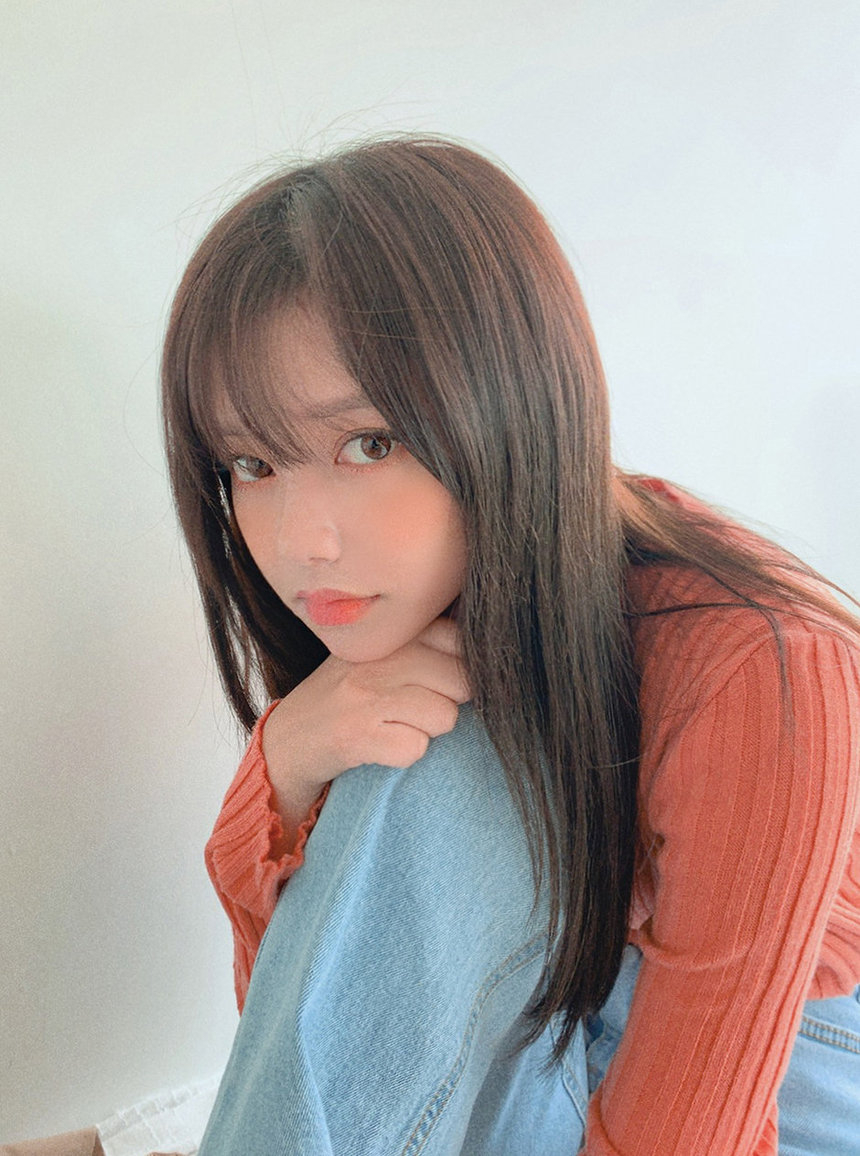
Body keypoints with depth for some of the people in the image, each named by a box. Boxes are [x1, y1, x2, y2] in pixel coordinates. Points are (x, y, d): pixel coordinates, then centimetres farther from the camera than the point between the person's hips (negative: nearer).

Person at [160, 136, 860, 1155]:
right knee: (425, 776, -24)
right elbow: (286, 1000, -10)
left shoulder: (756, 676, -31)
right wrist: (285, 762, -28)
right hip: (548, 1007, 4)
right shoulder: (382, 613, -13)